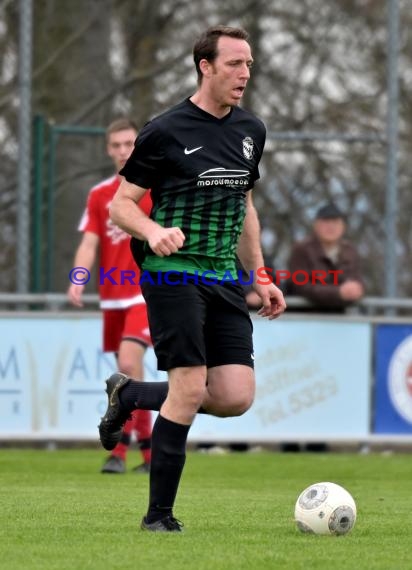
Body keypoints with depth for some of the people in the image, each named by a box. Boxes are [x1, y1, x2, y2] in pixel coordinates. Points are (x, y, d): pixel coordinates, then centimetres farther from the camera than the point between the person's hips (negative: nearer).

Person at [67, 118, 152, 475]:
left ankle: (120, 451, -21)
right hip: (112, 296, 5)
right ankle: (150, 452, 20)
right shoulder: (99, 195, 9)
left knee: (129, 363, -20)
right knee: (131, 373, 9)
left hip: (146, 294, -5)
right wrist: (78, 279, -16)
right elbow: (89, 244, 2)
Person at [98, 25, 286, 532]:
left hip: (226, 281, 6)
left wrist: (259, 279, 20)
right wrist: (154, 232, -23)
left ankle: (130, 395, 19)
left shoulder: (251, 131, 13)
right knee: (190, 391, -13)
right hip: (173, 274, -6)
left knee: (237, 397, -6)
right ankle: (159, 514, 1)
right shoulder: (166, 131, -6)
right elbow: (121, 204, -3)